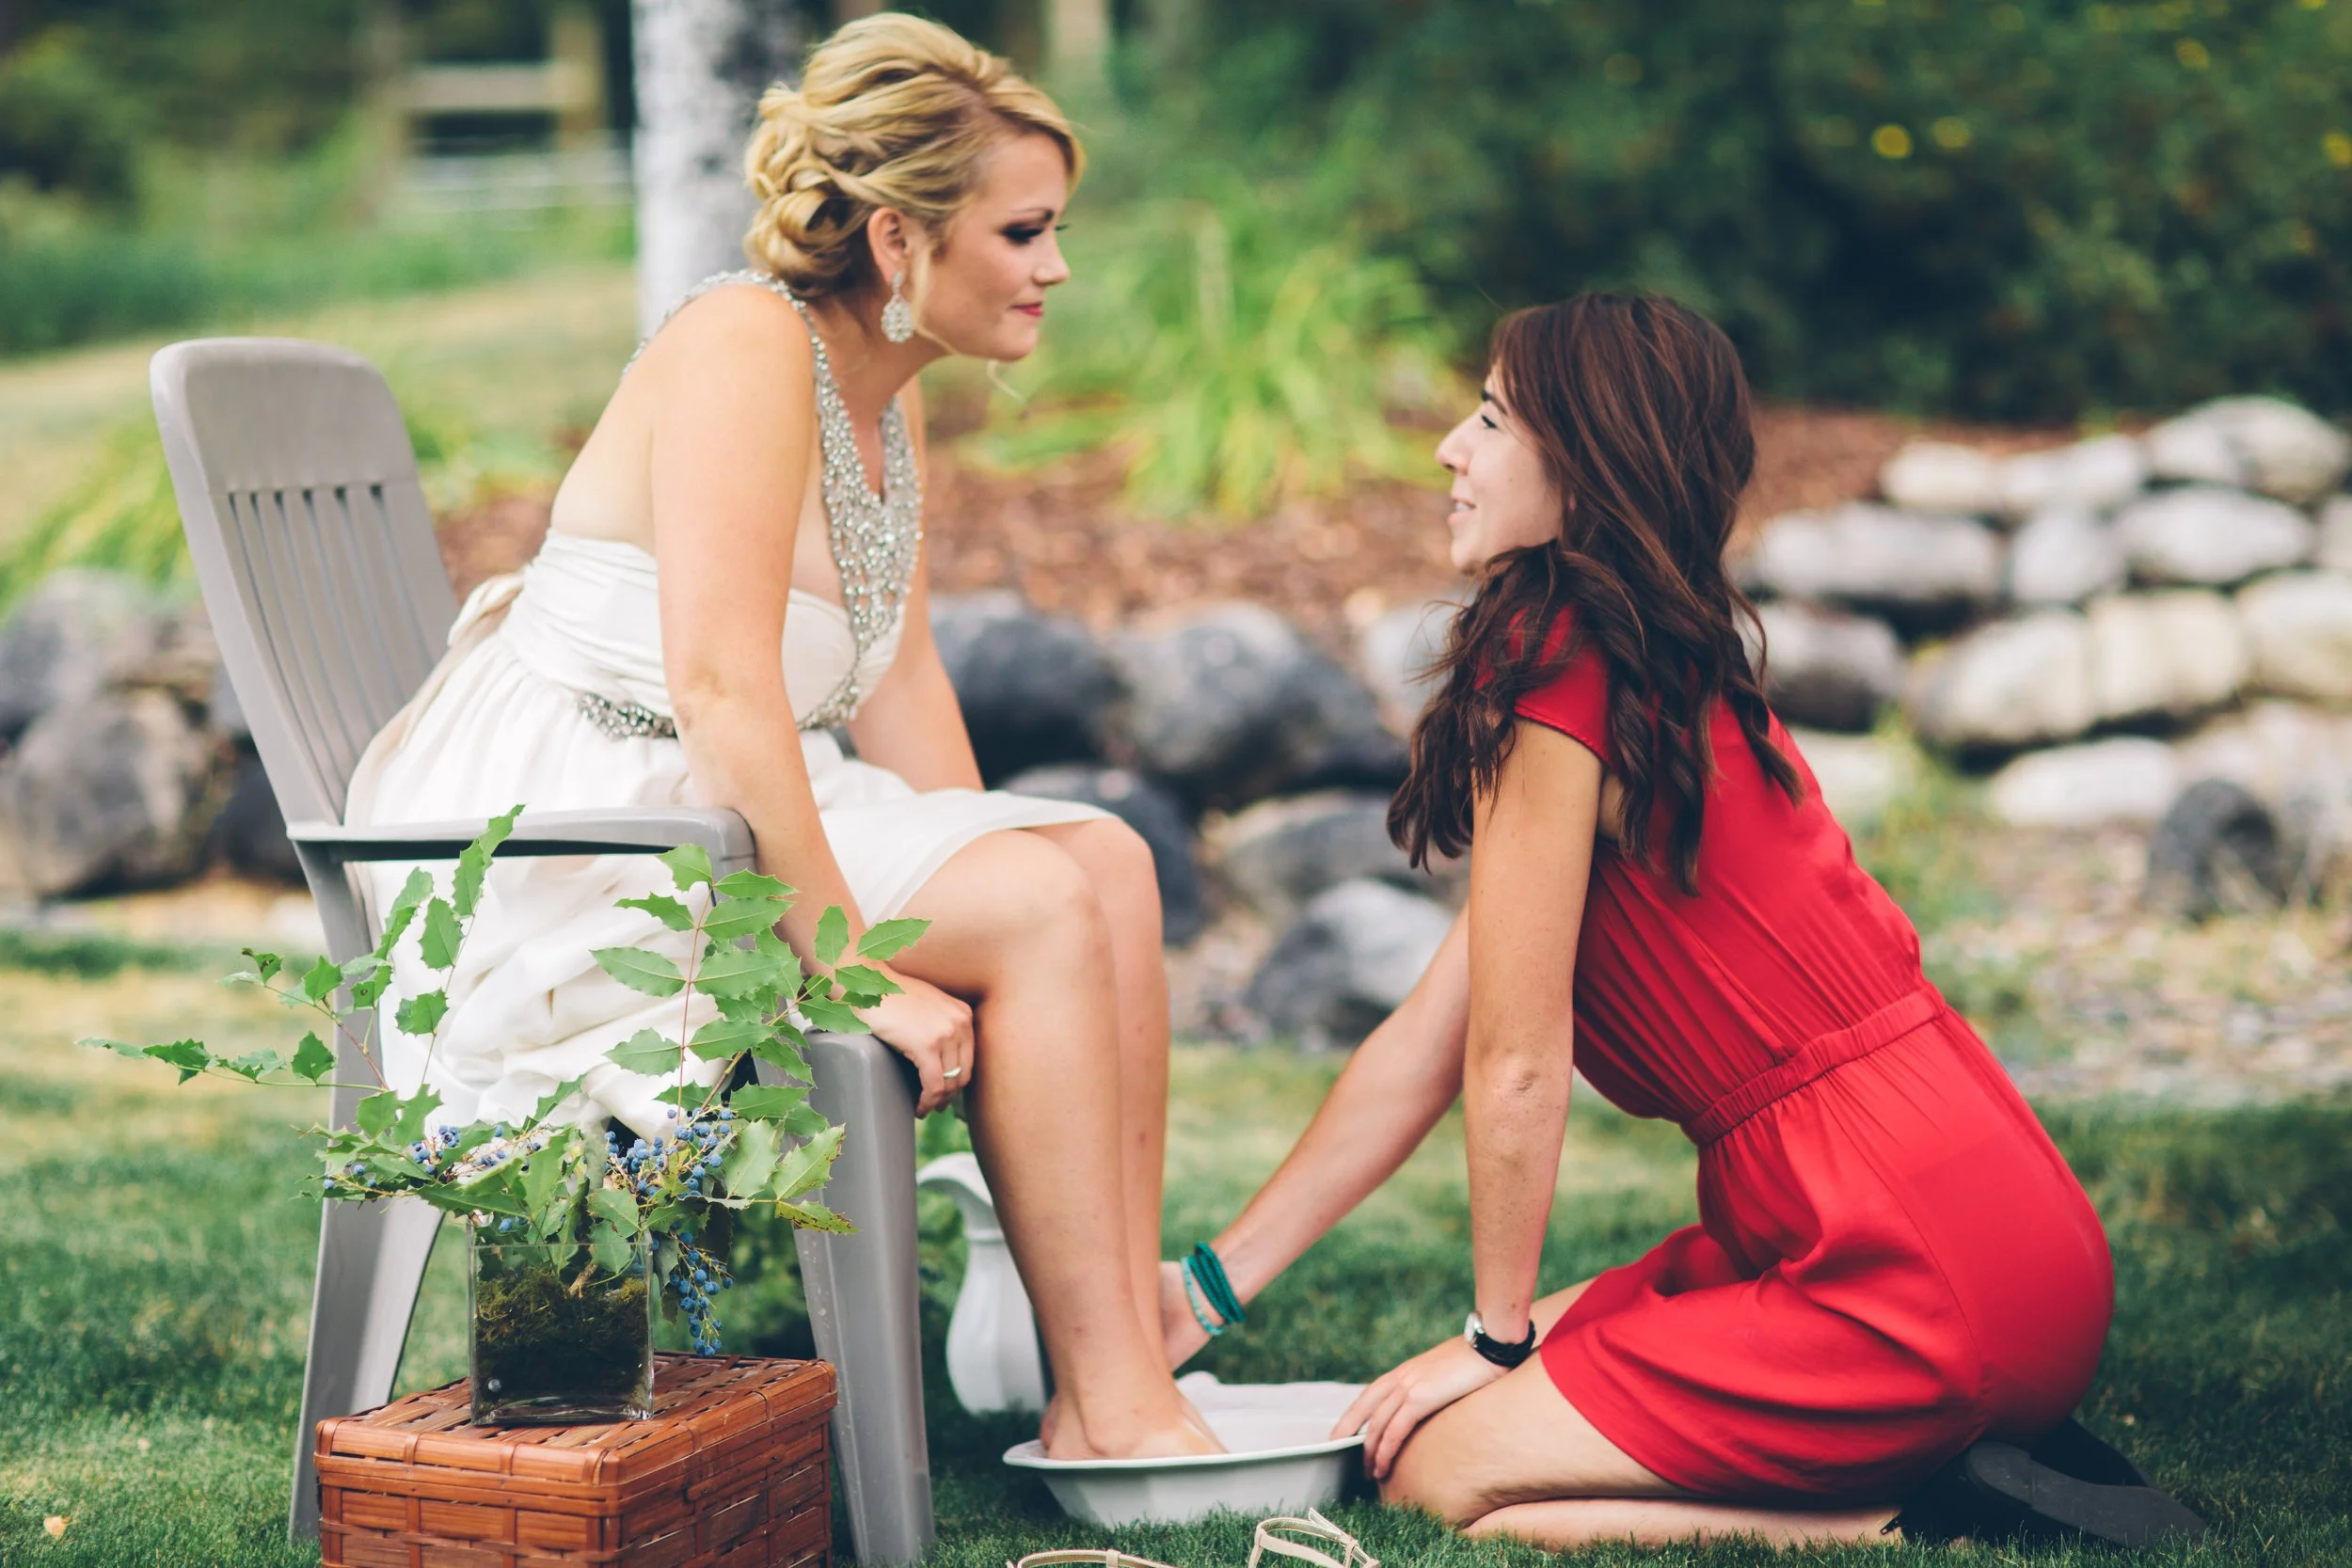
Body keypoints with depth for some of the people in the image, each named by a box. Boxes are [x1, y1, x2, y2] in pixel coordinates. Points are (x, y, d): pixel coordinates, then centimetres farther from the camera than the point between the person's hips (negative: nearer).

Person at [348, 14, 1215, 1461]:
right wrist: (856, 964, -27)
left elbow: (900, 679, 11)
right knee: (1045, 904, -20)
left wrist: (974, 879, 0)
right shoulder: (747, 346, -18)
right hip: (576, 833, -9)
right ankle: (1107, 1408, -13)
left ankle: (1130, 1367, -9)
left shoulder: (890, 392, 11)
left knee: (1107, 863, -7)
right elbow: (722, 688, -26)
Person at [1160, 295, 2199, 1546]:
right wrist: (1210, 1287, 18)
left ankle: (1928, 1509, -3)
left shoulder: (1550, 659, -13)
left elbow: (1517, 1061, -10)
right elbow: (1427, 1040, 17)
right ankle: (1961, 1447, 12)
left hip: (1918, 1271, -9)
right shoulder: (1665, 676, 17)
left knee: (1440, 1470, -2)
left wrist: (1500, 1335, 5)